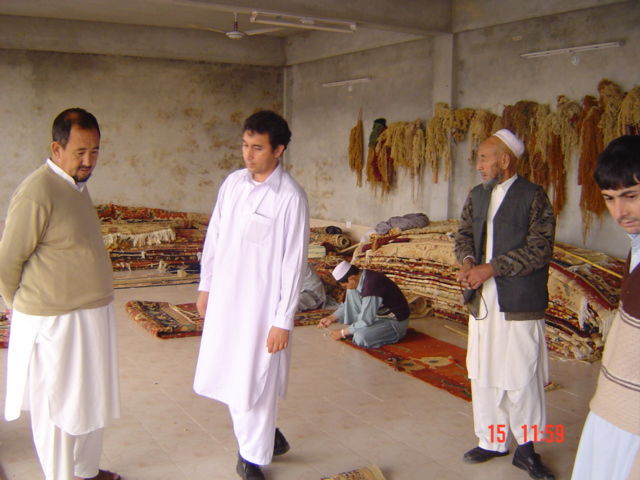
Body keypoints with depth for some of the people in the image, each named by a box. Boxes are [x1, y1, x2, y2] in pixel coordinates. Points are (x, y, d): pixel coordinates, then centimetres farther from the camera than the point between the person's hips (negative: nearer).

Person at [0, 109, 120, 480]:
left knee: (91, 401, 20)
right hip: (55, 324, -9)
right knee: (58, 409, 7)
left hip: (92, 315, 9)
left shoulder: (77, 185, 8)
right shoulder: (37, 192, -20)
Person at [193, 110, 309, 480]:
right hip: (224, 299, 6)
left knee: (255, 383, 5)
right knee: (226, 376, 16)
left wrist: (283, 321, -14)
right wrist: (205, 286, 13)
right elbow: (214, 237, 12)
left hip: (261, 305, -6)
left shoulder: (290, 197, -15)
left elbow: (294, 263, -14)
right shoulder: (233, 182, 3)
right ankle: (266, 436, 38)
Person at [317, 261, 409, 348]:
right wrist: (331, 318, 3)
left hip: (394, 322, -9)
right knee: (351, 291, 1)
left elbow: (365, 321, -26)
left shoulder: (371, 286, -32)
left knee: (360, 338, -31)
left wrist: (342, 333, -16)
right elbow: (348, 305, 13)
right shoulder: (360, 277, -3)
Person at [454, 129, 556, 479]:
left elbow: (539, 249, -14)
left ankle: (526, 448, 18)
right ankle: (492, 441, 27)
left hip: (519, 305, -6)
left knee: (522, 378, 1)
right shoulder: (477, 195, 12)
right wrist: (467, 260, -7)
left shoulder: (533, 197, -8)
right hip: (482, 302, 6)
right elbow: (464, 233, 15)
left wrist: (490, 268, -18)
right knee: (483, 375, 13)